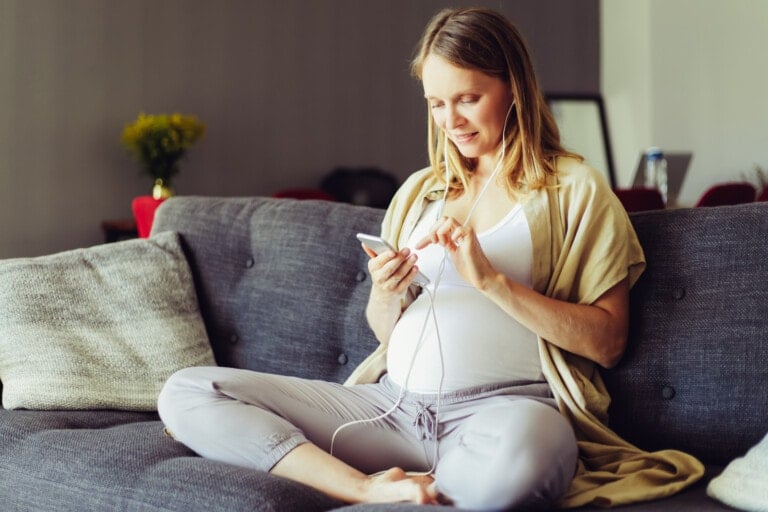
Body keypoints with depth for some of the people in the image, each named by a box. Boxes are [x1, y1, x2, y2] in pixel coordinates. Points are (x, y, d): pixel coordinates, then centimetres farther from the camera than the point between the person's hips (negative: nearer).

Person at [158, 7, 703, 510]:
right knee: (186, 392, -10)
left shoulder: (575, 189, 7)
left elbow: (607, 341, -2)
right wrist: (385, 296, 2)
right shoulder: (418, 191, 22)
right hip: (394, 401, 6)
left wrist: (490, 281, -12)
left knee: (511, 459, -45)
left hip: (505, 402, -5)